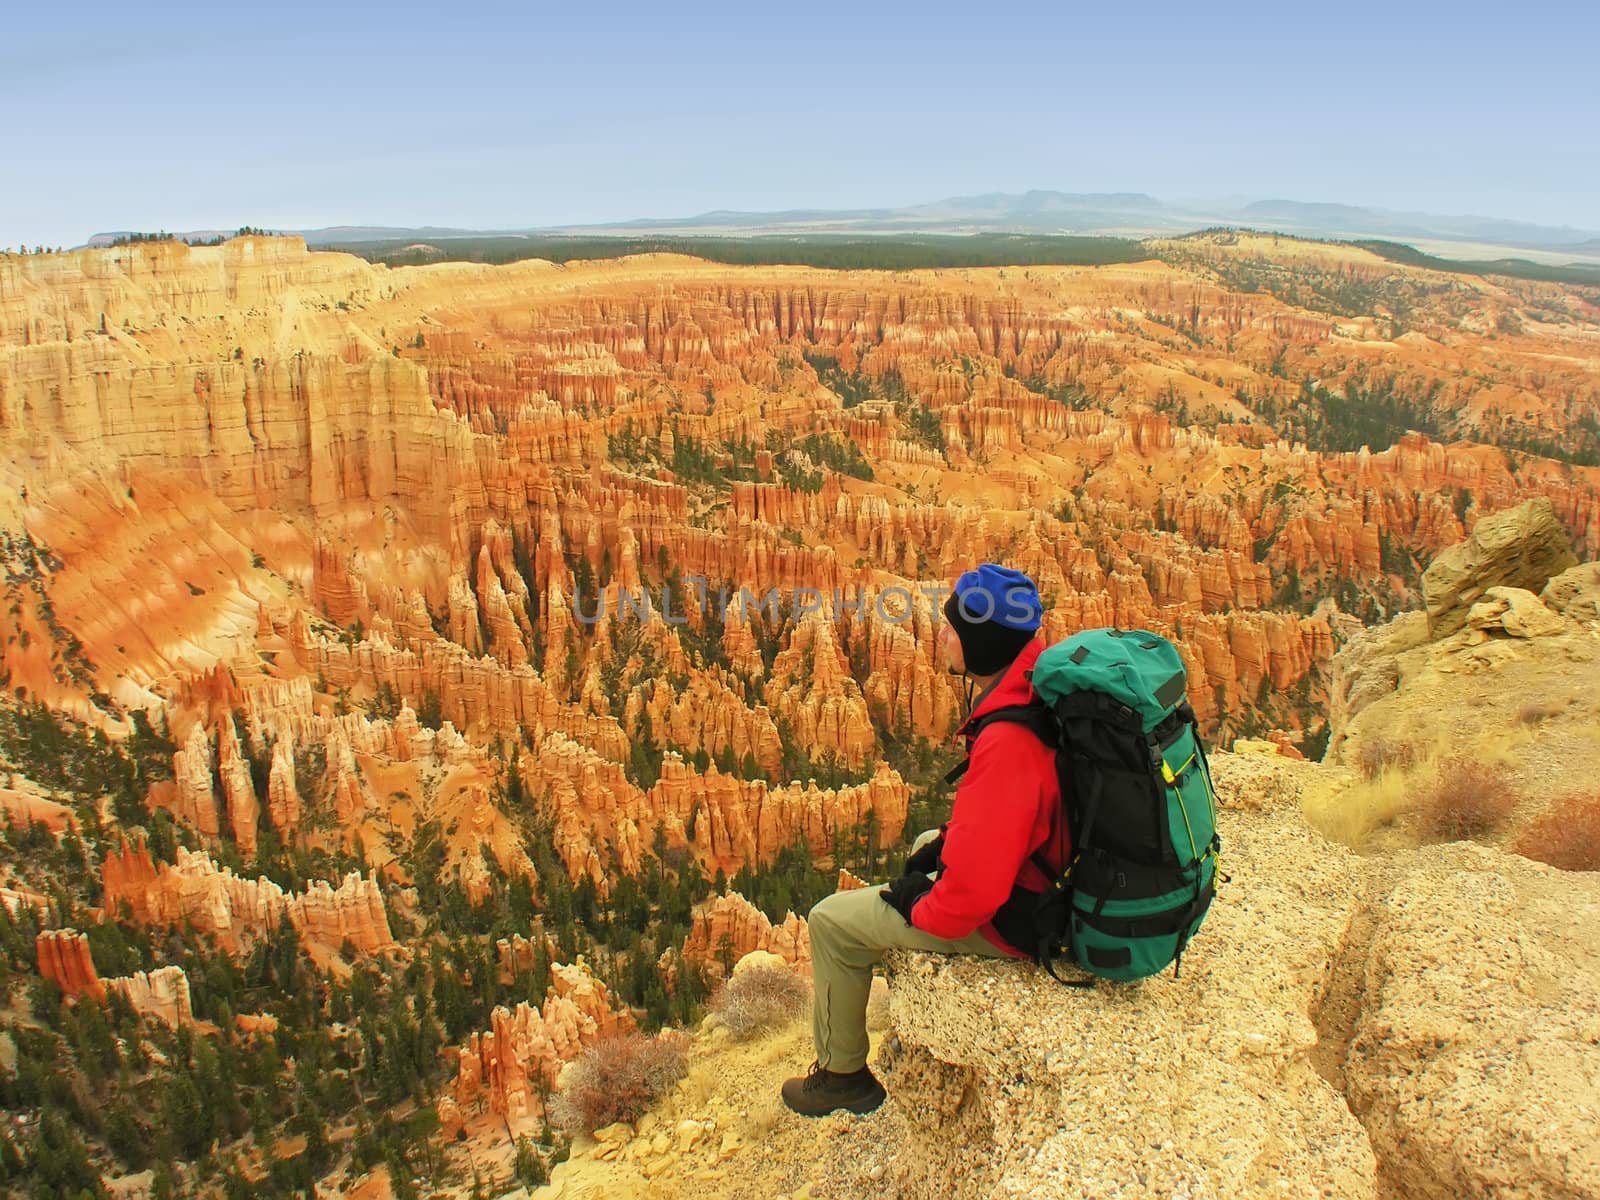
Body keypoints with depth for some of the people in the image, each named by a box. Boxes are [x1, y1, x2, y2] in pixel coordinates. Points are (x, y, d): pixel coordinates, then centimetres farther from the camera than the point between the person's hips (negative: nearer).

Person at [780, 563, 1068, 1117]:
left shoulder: (1006, 743, -37)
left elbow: (973, 888, -34)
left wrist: (921, 906, -14)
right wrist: (944, 843, 6)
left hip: (1013, 917, -9)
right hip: (1056, 870, 9)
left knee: (832, 922, 2)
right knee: (925, 843, 35)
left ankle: (842, 1075, 24)